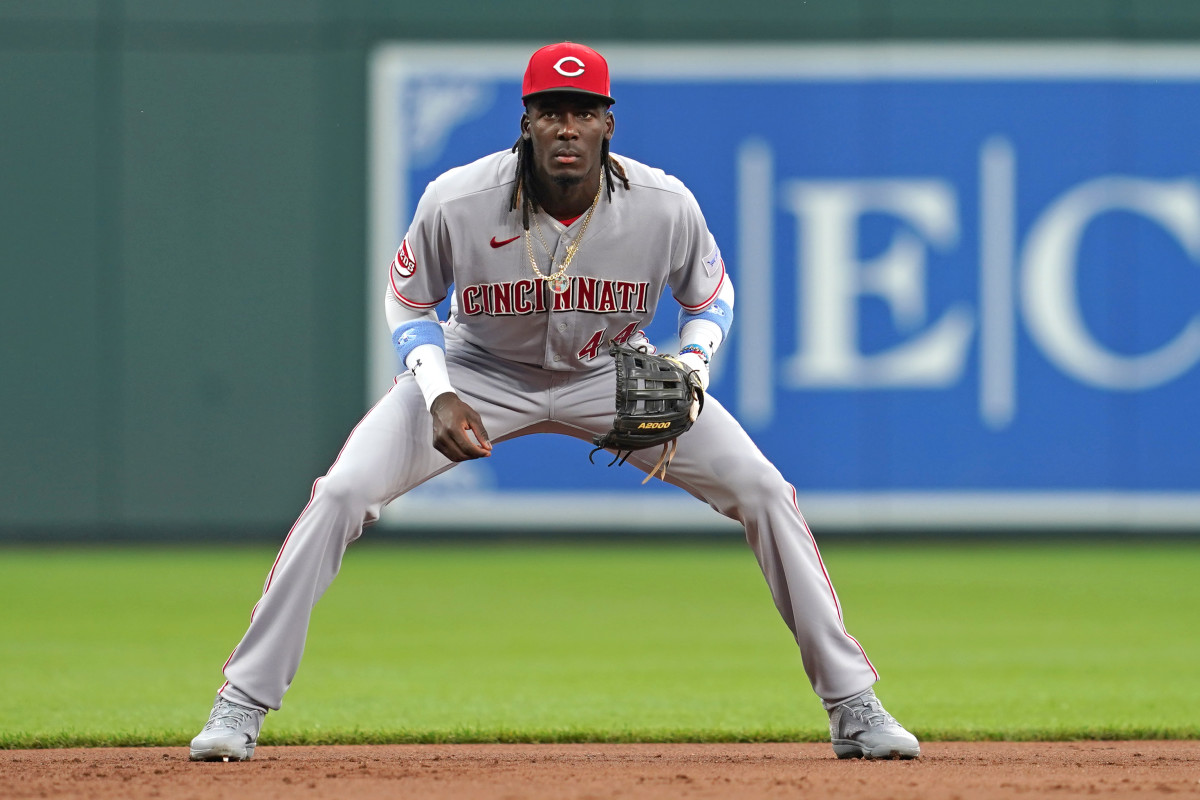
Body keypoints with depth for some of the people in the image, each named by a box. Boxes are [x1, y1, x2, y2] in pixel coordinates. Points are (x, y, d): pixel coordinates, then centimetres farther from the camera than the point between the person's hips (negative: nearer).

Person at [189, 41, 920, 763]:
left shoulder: (665, 206, -25)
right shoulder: (457, 202, -27)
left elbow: (710, 297, -4)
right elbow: (408, 303, -8)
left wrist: (688, 371, -25)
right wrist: (441, 397, -24)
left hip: (615, 373, 1)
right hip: (482, 370, -1)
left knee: (765, 491, -13)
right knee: (342, 494, -19)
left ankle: (853, 706, 0)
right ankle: (244, 701, -7)